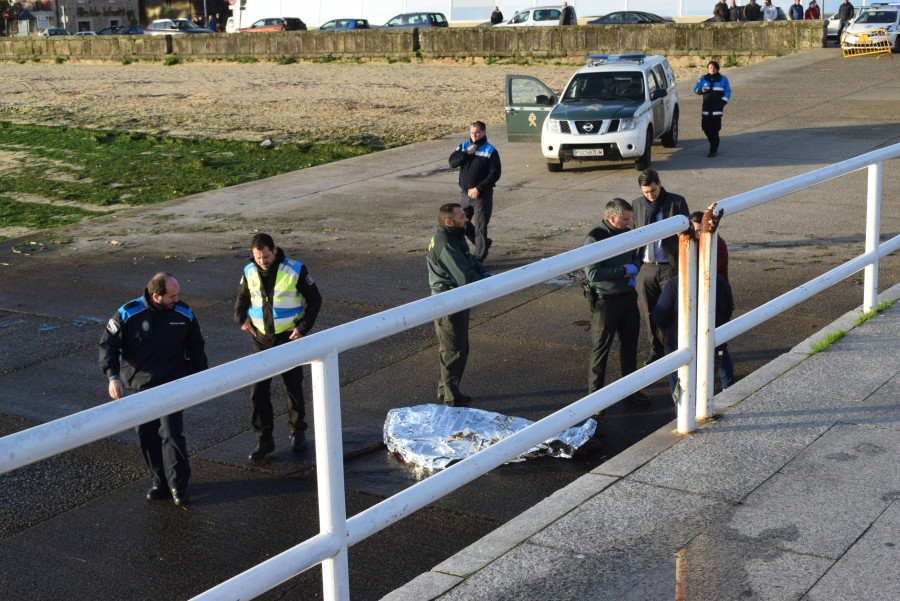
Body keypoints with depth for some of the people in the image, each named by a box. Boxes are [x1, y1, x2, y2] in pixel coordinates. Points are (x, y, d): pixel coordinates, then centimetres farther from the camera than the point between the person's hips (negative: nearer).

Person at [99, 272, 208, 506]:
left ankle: (178, 485, 5)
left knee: (172, 433, -9)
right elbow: (108, 344, -4)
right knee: (146, 435, 6)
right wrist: (113, 376, -15)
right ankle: (159, 482, 21)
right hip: (139, 385, 1)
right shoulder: (128, 314, -11)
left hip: (172, 384, -1)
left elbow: (196, 349, 10)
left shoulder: (185, 315, -4)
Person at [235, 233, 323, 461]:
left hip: (289, 338, -3)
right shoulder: (250, 272, -2)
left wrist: (303, 327, -13)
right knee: (258, 389, -1)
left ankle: (297, 432, 27)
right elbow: (242, 298, 16)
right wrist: (241, 319, -2)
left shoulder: (295, 271, -13)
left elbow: (315, 299, -4)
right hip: (262, 339, 3)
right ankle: (264, 439, 8)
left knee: (293, 387, 9)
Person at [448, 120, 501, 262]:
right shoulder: (463, 146, 7)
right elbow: (452, 162, -3)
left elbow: (495, 174, -12)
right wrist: (467, 153, -16)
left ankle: (480, 256, 10)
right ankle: (484, 243, 31)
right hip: (465, 194, 5)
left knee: (480, 227, -2)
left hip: (482, 196, -5)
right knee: (462, 223, 11)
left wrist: (478, 189, -18)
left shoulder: (490, 151, -8)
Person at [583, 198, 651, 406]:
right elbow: (592, 274, -25)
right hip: (605, 301, -7)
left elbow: (636, 257, 22)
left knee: (630, 344, 16)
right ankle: (594, 394, 13)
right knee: (600, 348, 2)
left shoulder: (626, 233, 5)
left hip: (628, 296, 7)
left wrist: (634, 270, -2)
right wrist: (624, 270, -18)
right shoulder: (594, 239, -17)